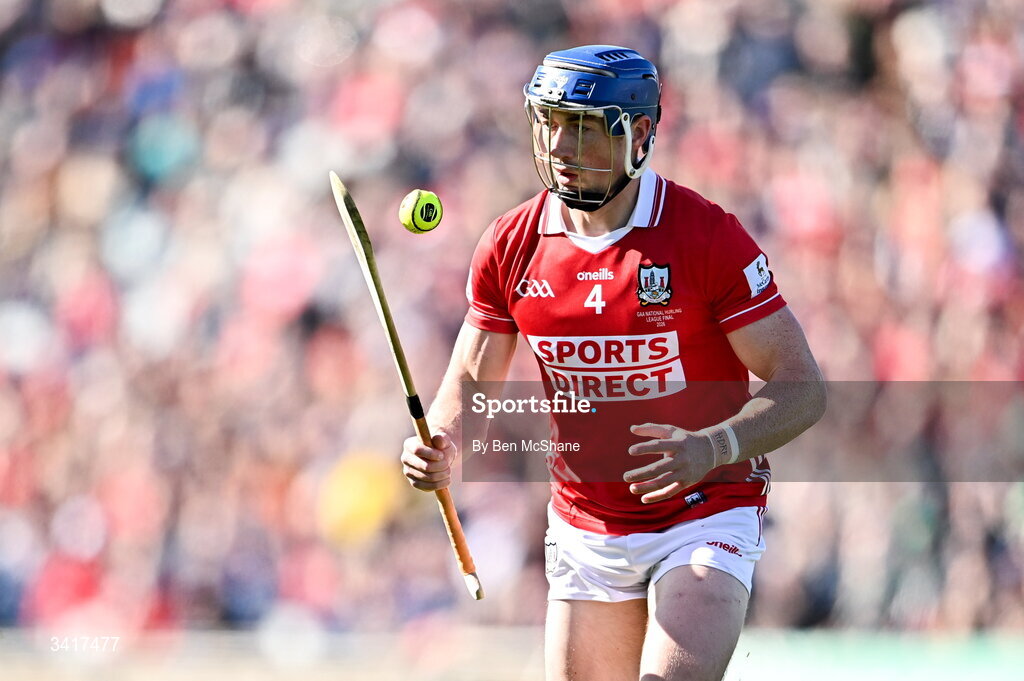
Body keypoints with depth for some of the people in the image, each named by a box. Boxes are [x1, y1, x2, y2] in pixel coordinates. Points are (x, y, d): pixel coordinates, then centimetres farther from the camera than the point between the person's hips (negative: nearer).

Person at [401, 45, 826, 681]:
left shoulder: (708, 235, -15)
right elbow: (472, 382, 7)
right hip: (585, 527, 5)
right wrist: (440, 448, -16)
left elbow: (803, 389, -15)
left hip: (707, 515, -5)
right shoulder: (511, 246, -2)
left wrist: (712, 448, -33)